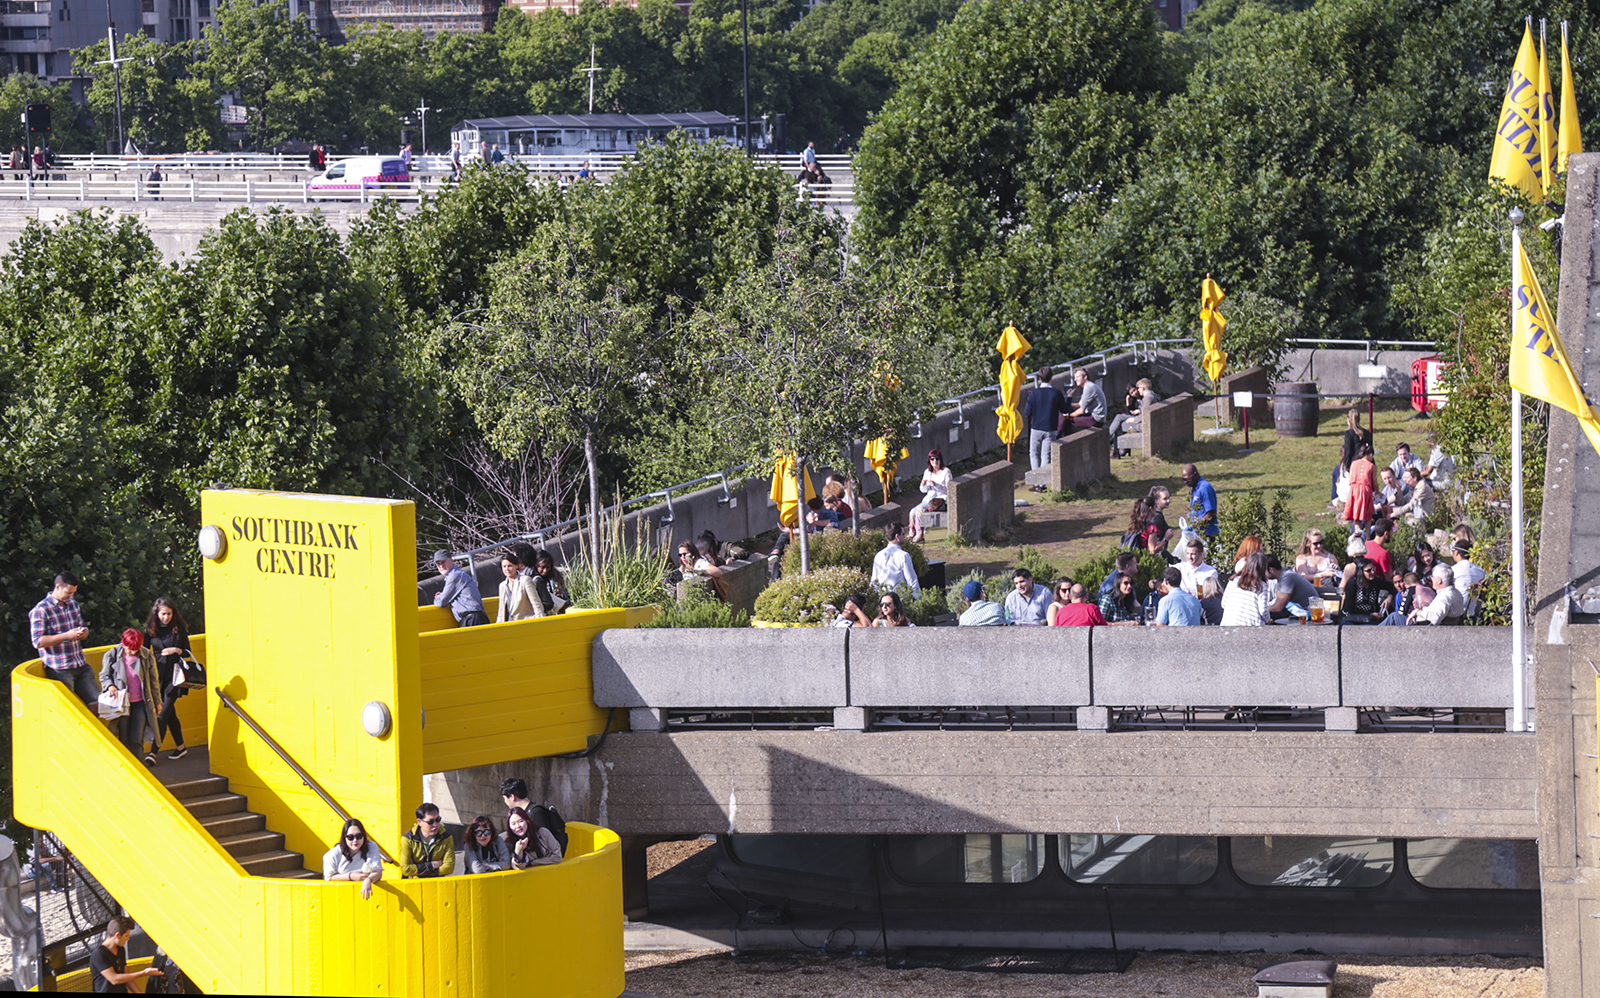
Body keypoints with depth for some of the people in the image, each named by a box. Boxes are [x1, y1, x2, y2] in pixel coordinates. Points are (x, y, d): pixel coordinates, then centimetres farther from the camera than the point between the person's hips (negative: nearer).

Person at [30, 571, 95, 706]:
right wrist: (66, 636, -22)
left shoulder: (74, 604, 14)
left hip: (81, 665, 7)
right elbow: (38, 642, -16)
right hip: (59, 670, -7)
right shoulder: (41, 610, -9)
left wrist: (83, 632, 0)